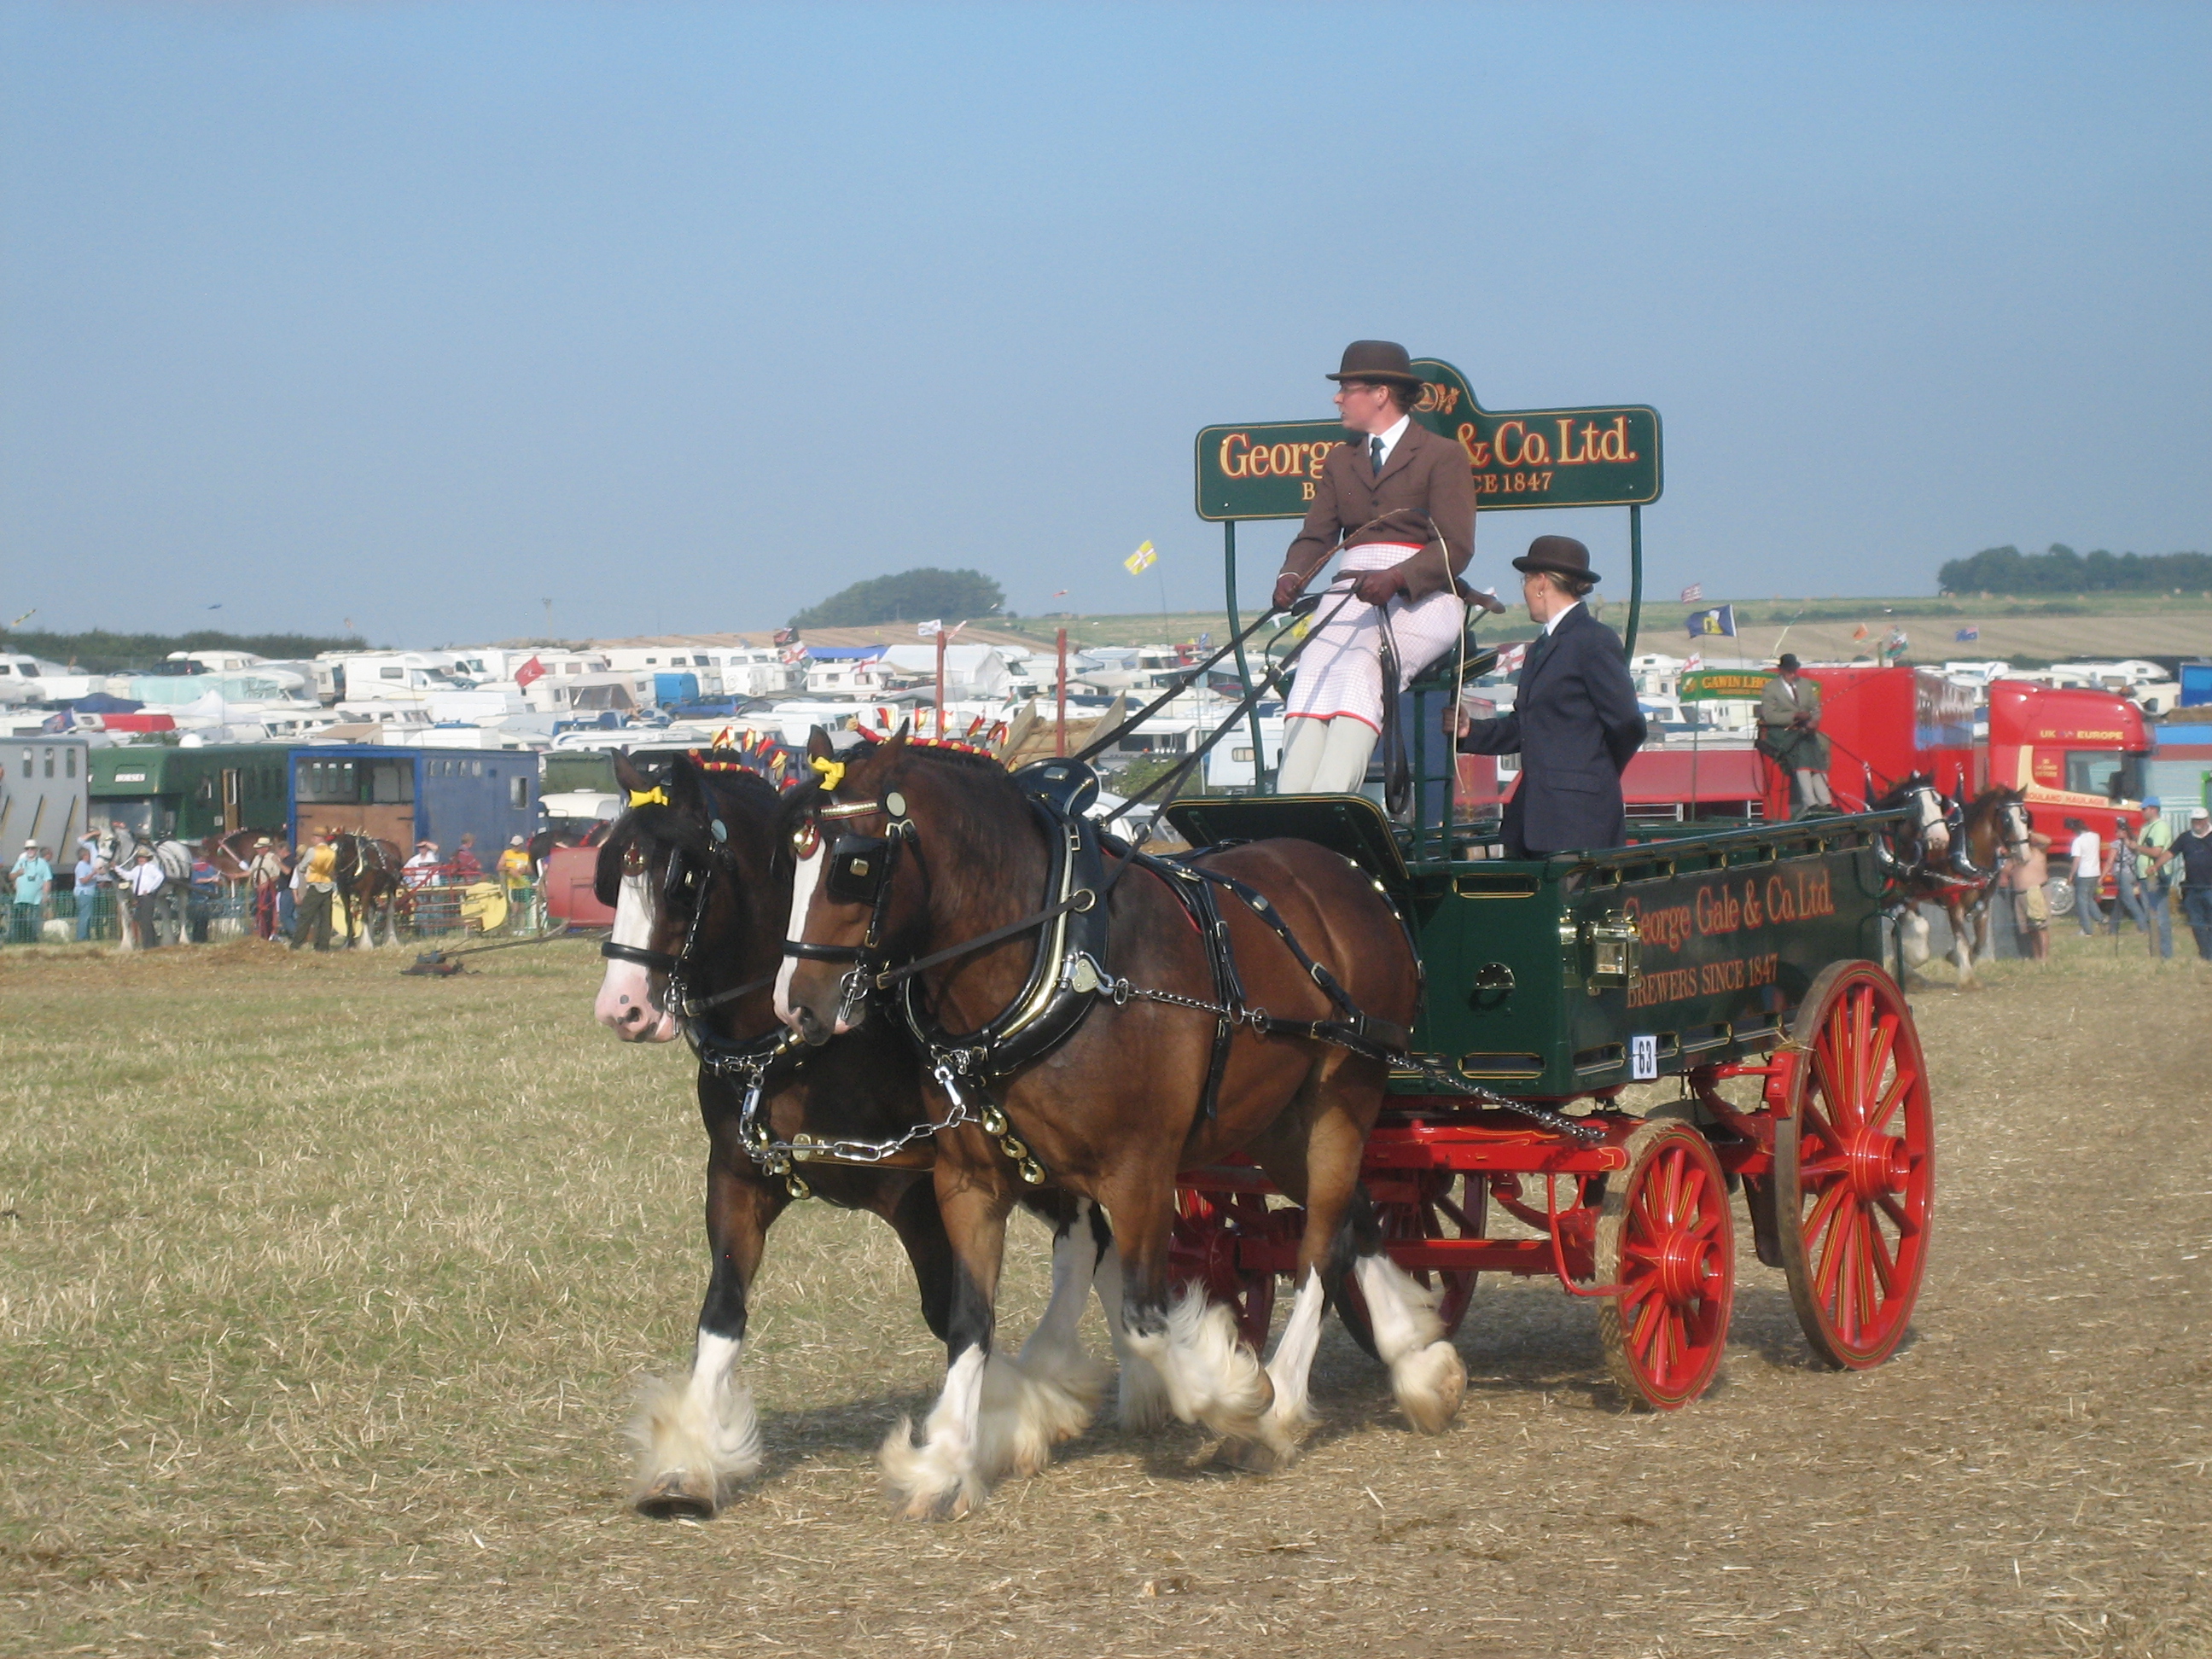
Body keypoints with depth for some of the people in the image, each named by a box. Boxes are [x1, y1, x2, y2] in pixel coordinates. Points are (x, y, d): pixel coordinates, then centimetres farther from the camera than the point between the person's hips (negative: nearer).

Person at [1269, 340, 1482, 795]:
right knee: (1313, 668, -27)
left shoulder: (1443, 456, 4)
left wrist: (1396, 578, -24)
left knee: (1360, 666, -32)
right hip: (1352, 594, 4)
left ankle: (1329, 803, -46)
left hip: (1422, 598, -4)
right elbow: (1315, 536, 14)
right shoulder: (1339, 461, 23)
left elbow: (1456, 547, -6)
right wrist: (1291, 577, -9)